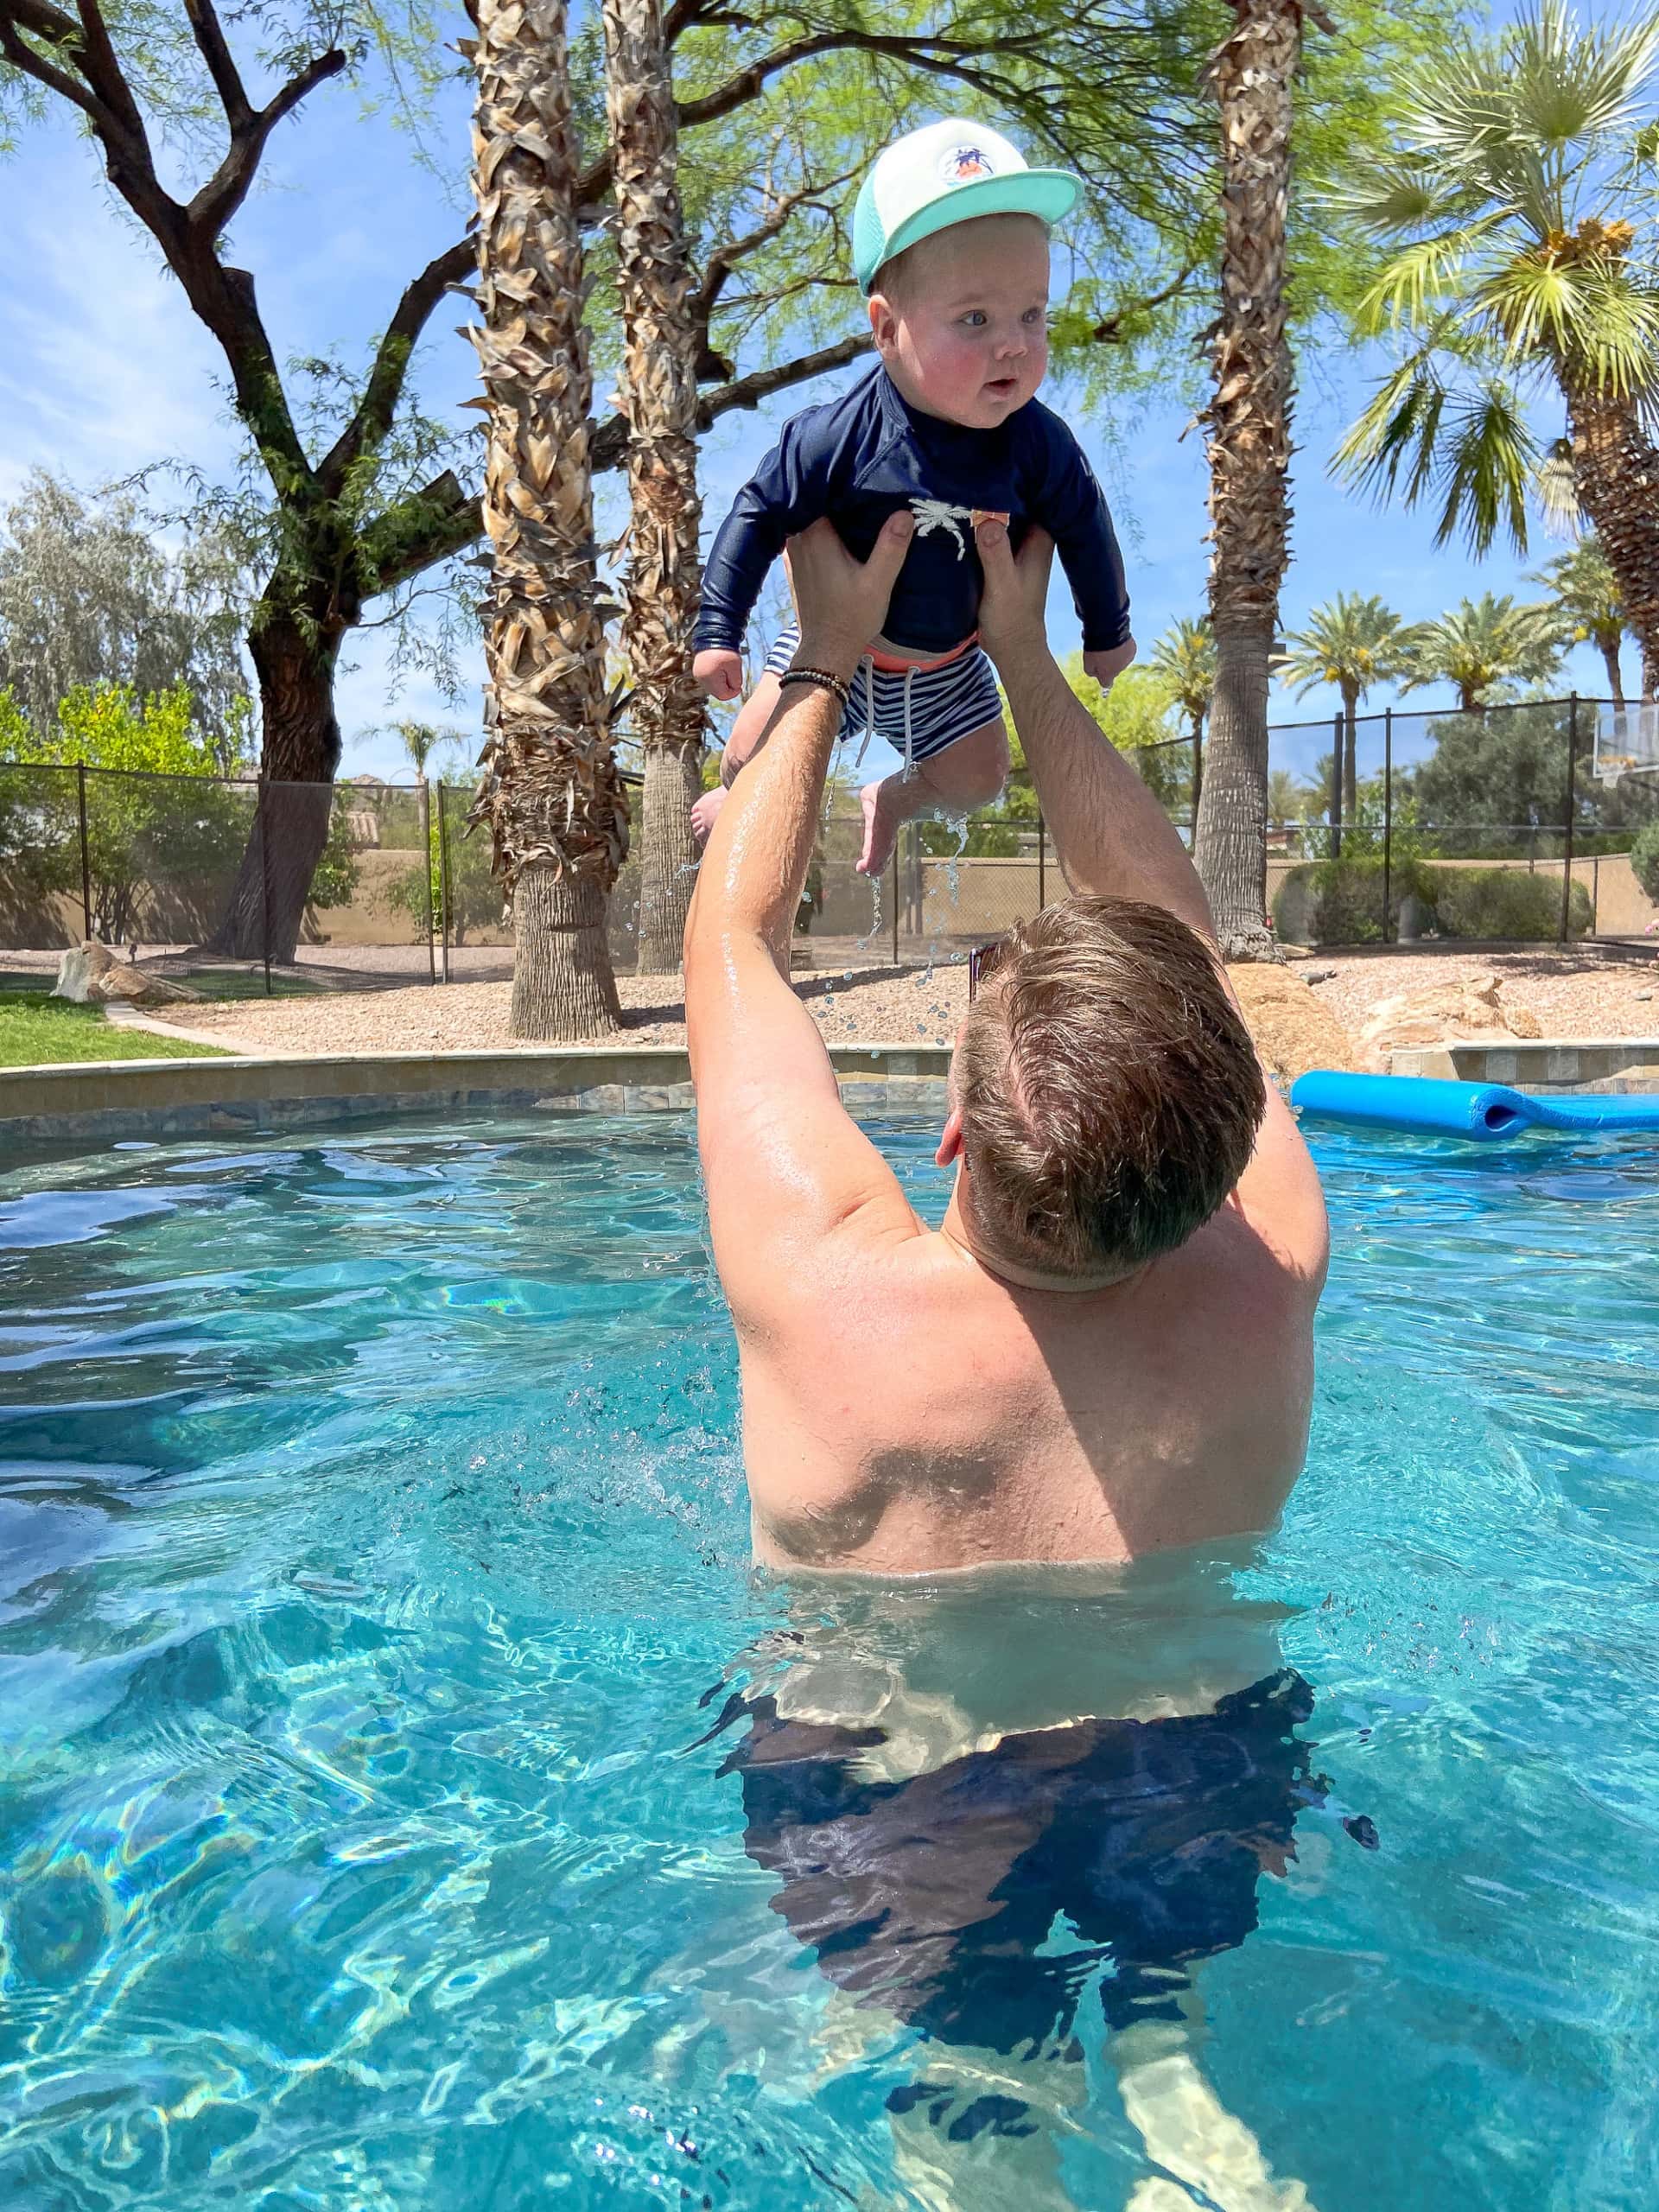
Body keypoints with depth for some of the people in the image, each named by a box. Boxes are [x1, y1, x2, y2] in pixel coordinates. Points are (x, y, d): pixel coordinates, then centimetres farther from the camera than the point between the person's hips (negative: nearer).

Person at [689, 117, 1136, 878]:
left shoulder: (1039, 445, -22)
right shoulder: (840, 436, -30)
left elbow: (1083, 530, -4)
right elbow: (759, 516, -19)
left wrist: (1107, 631, 9)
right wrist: (718, 634, -17)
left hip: (946, 666, 3)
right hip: (836, 646, -2)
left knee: (978, 778, 9)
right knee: (756, 752, -2)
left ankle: (890, 800, 42)